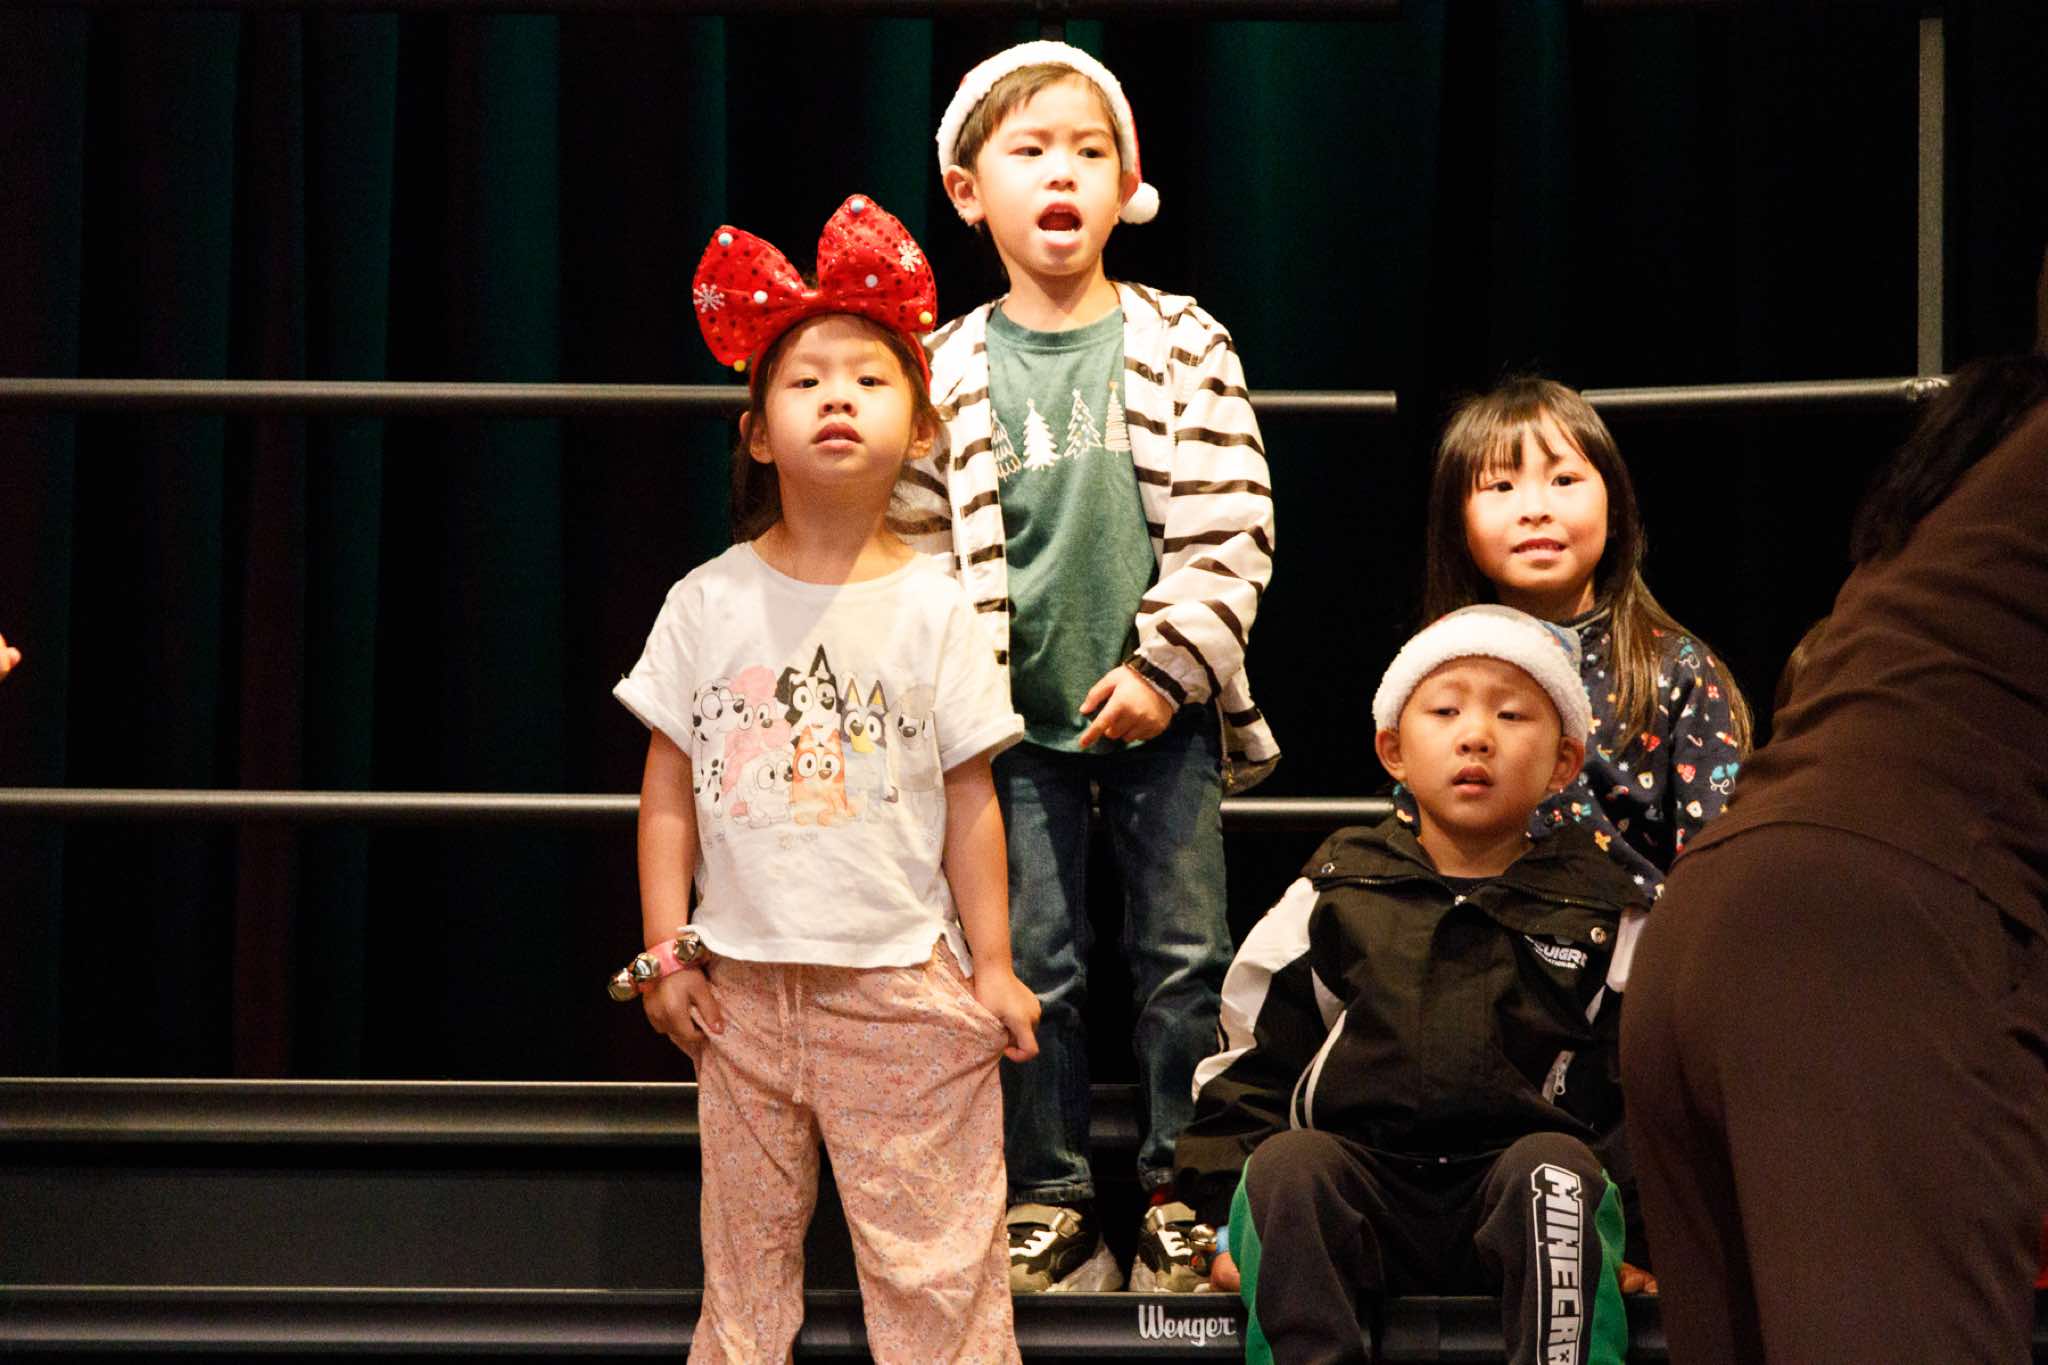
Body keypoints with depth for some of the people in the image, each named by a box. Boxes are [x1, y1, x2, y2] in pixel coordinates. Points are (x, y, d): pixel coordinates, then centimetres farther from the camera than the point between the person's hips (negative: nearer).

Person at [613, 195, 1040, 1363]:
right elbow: (671, 785, 4)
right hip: (745, 979, 2)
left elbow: (969, 799, 0)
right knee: (747, 1233, 11)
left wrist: (993, 966, 0)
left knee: (931, 1248, 2)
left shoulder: (932, 608, -3)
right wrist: (666, 949, 1)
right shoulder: (710, 604, 0)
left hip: (900, 979, -2)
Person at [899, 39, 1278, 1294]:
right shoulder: (950, 373, 0)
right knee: (1037, 962, 5)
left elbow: (1231, 531, -4)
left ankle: (1178, 1191, 15)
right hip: (1023, 718, 0)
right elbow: (922, 548, 2)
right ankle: (1052, 1201, 15)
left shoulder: (1184, 349, -1)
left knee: (1186, 954, 4)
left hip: (1162, 707, 0)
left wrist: (1168, 666, -11)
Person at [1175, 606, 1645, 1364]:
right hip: (1359, 1188, 1)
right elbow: (1250, 1063, 16)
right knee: (1288, 1161, -29)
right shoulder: (1331, 900, 15)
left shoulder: (1601, 918, 14)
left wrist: (1643, 1233, 0)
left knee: (1553, 1167, -32)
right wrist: (1233, 1219, 4)